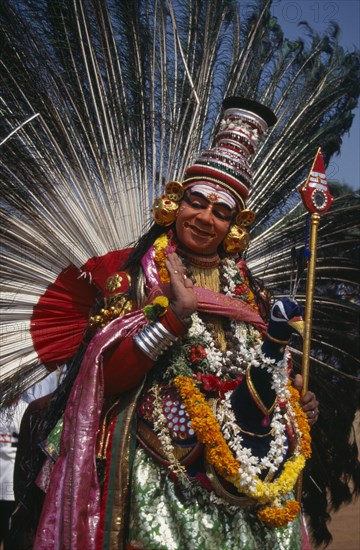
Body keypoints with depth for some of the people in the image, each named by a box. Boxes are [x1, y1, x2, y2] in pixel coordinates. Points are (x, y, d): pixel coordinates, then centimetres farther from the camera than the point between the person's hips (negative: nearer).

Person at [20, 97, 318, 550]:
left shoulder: (247, 289, 12)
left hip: (248, 472, 4)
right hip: (164, 473, -4)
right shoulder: (138, 274, -1)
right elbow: (107, 379, -13)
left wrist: (295, 406, 4)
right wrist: (175, 313, -21)